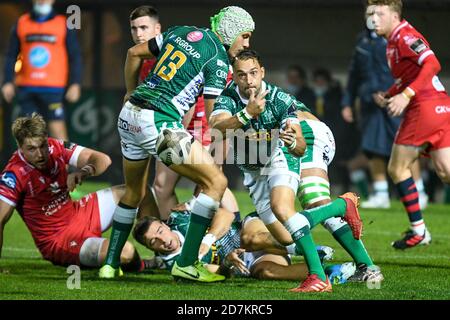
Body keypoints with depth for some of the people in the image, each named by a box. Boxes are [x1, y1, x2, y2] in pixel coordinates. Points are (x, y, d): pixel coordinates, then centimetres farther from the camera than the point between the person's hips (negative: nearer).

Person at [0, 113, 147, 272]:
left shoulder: (56, 148, -10)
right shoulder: (13, 175, -24)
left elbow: (102, 160, -11)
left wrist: (85, 171, -34)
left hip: (78, 213, 7)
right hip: (57, 240, -7)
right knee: (126, 253, -28)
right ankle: (140, 267, 9)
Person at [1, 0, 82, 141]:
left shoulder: (64, 25, 4)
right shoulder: (21, 23, 10)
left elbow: (75, 56, 4)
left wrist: (75, 84, -5)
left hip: (53, 87, -3)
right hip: (26, 87, 3)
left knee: (57, 127, -9)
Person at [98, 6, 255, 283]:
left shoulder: (181, 32, 16)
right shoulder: (219, 60, -4)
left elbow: (134, 53, 23)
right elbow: (210, 114, -5)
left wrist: (131, 91, 33)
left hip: (129, 115, 8)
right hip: (159, 124, -8)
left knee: (134, 192, 27)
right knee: (216, 182, -3)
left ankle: (110, 264, 30)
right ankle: (186, 264, -7)